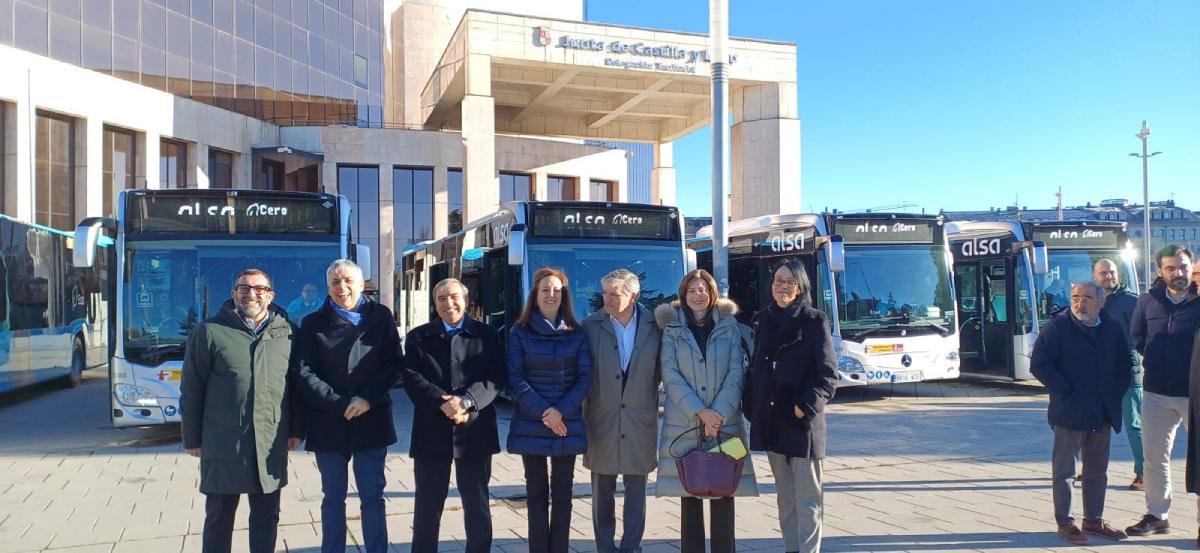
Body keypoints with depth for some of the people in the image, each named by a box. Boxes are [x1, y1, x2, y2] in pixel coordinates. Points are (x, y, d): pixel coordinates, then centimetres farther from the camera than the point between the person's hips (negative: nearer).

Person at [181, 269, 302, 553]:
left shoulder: (286, 332, 5)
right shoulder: (209, 331, -2)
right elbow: (191, 389, 0)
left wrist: (297, 429, 6)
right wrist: (192, 437, 1)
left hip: (271, 444, 2)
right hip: (223, 442, -2)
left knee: (266, 517, 12)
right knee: (219, 517, 10)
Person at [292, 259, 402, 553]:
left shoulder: (381, 316, 4)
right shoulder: (313, 324, 3)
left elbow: (394, 364, 0)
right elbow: (304, 375, -4)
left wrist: (367, 399, -13)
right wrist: (341, 405, -12)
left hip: (372, 421, 0)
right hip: (329, 424, 0)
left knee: (372, 496, 5)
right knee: (333, 498, 9)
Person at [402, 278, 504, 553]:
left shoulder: (487, 335, 7)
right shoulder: (417, 337, 9)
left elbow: (495, 378, -4)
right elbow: (411, 378, -4)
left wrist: (466, 401, -20)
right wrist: (443, 402, -19)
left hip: (474, 431, 0)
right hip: (432, 432, 1)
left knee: (477, 505, 9)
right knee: (427, 505, 7)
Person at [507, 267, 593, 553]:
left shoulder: (577, 335, 7)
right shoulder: (519, 333, 2)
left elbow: (585, 378, 1)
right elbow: (515, 379, -4)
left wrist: (561, 411, -12)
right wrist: (543, 412, -14)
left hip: (568, 425, 1)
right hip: (531, 425, -1)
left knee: (562, 494, 6)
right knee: (537, 494, 4)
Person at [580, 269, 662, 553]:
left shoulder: (654, 325, -2)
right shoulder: (591, 325, -4)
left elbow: (662, 370, 6)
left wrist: (653, 406, 2)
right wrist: (582, 414, -3)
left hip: (640, 422, 0)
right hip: (602, 420, 0)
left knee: (636, 492, 6)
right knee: (602, 493, 9)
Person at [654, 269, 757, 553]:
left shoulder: (728, 325, 6)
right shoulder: (672, 328, 4)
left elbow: (736, 373, 0)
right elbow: (670, 375, -4)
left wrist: (718, 414, -12)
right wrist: (700, 412, -13)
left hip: (725, 422, 0)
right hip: (683, 424, 0)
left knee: (724, 493, 2)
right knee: (689, 494, 4)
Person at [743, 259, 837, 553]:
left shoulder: (814, 321, -4)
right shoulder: (763, 320, 10)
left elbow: (828, 375, -7)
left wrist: (806, 406, -17)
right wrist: (750, 405, 4)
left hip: (801, 421, -5)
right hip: (770, 421, 5)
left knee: (807, 497, -2)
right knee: (784, 496, 13)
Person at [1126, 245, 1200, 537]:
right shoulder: (1148, 301, 6)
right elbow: (1136, 336, 20)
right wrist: (1153, 360, 9)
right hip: (1156, 393, 4)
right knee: (1154, 457, 11)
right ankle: (1156, 515, 22)